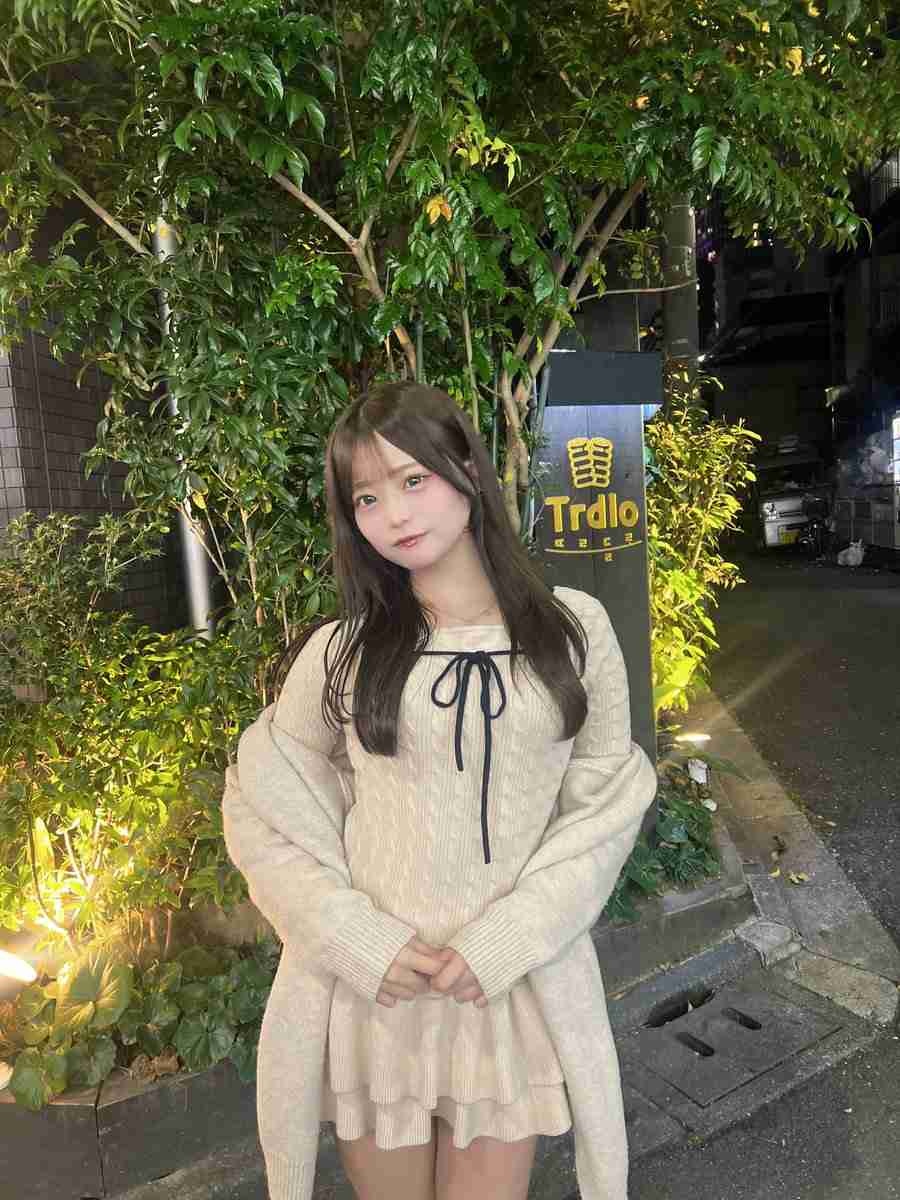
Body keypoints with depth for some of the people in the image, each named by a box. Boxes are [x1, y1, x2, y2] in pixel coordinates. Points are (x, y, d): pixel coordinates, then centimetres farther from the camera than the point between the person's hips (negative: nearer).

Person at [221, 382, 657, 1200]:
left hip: (518, 986, 0)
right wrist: (361, 942, -11)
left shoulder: (574, 628, -5)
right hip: (373, 986, 1)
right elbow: (259, 807, 0)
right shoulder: (340, 651, -5)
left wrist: (505, 942, -12)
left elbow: (606, 803, -2)